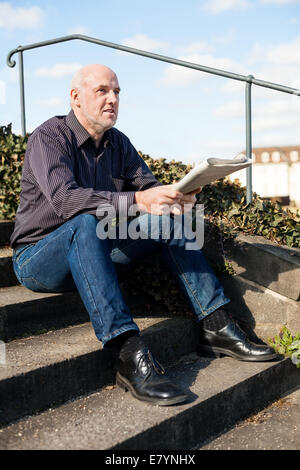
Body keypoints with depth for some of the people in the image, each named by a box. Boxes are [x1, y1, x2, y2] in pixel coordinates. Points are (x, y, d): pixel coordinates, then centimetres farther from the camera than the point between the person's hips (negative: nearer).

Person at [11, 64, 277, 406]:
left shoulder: (118, 143, 8)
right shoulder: (50, 137, -14)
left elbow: (148, 186, 3)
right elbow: (64, 198, -30)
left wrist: (172, 199, -21)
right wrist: (136, 201, -41)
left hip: (92, 251, 6)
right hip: (38, 259, -6)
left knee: (165, 218, -10)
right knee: (85, 222, -37)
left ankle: (215, 327, -13)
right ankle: (129, 356, -46)